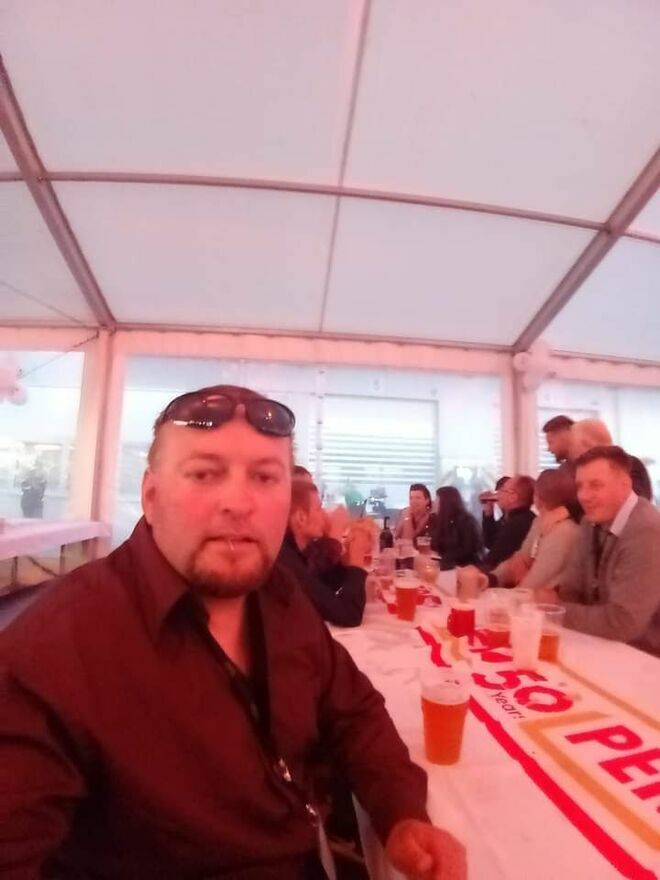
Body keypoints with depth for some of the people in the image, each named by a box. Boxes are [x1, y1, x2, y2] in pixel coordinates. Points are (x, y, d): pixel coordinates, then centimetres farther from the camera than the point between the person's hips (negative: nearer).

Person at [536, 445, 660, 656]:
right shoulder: (592, 521, 1)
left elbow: (621, 622, -28)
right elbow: (574, 586, 7)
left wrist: (556, 608, -16)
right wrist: (552, 596, -14)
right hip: (604, 645, 6)